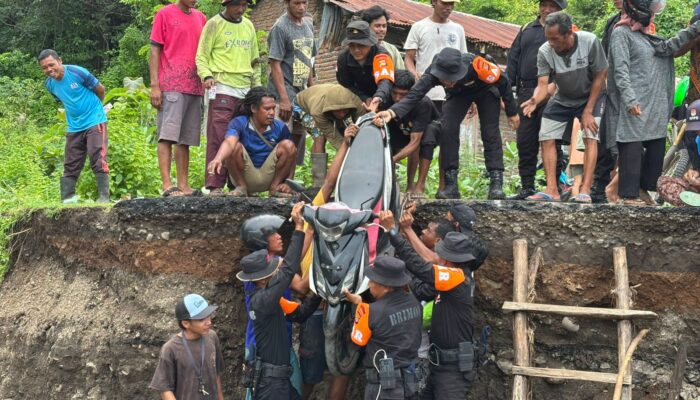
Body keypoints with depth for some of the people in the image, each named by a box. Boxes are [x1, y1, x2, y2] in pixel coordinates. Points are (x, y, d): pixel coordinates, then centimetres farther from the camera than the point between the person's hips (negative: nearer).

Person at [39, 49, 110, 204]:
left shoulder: (77, 72, -17)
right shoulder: (49, 84, 0)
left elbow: (100, 89, -4)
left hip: (95, 122, -6)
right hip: (74, 127, 6)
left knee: (98, 160, -12)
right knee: (70, 165, 6)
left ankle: (104, 197, -10)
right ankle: (67, 200, 9)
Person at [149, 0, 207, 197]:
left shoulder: (201, 18, 16)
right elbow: (154, 51, -1)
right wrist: (154, 85, -9)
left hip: (195, 87, 6)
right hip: (171, 86, -5)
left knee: (185, 139, 6)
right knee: (167, 135, -10)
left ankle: (184, 185, 6)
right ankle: (167, 185, -15)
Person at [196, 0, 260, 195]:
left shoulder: (248, 26, 18)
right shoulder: (214, 25, 1)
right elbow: (201, 57, -2)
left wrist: (257, 87, 19)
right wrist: (207, 76, -20)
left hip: (245, 90, 6)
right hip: (222, 89, -6)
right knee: (219, 138, -10)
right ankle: (215, 185, -11)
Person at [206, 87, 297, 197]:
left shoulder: (280, 127, -8)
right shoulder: (239, 123, -16)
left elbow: (290, 154, -1)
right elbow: (229, 142, -37)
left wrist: (286, 182, -13)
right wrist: (218, 159, -59)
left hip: (270, 176, 2)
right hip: (244, 176, -2)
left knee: (288, 145, -18)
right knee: (235, 146, -28)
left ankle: (275, 187, -3)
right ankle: (242, 187, -7)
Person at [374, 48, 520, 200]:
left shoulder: (476, 66, -42)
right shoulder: (433, 72, -37)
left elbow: (503, 82, -25)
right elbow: (414, 94, -46)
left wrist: (512, 112, -14)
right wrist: (392, 112, -65)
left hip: (485, 91, -2)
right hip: (459, 94, 2)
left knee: (490, 133, -13)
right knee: (447, 129, -17)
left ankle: (496, 183, -7)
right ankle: (451, 185, -11)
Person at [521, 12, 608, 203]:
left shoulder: (590, 42, -28)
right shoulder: (545, 51, -23)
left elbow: (600, 76, -18)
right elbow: (542, 85, -26)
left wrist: (588, 111, -18)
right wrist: (535, 100, -51)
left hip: (591, 97, -3)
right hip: (562, 99, 3)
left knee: (590, 138, -19)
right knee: (547, 139, -5)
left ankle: (585, 191, -21)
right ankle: (552, 190, -1)